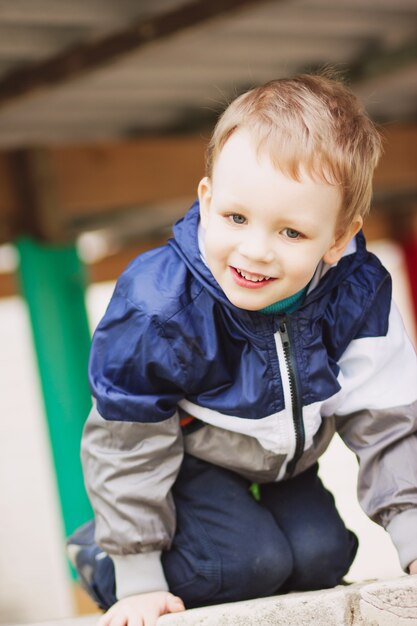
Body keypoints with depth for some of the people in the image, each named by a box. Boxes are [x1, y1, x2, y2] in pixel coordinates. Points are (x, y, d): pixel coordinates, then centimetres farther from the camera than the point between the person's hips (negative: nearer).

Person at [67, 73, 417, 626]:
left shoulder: (357, 296, -25)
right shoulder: (158, 310, -34)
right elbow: (129, 447, -23)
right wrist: (139, 580, -18)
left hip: (281, 463, 5)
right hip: (183, 461, -4)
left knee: (322, 555, -13)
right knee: (256, 560, -22)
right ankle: (102, 555, 0)